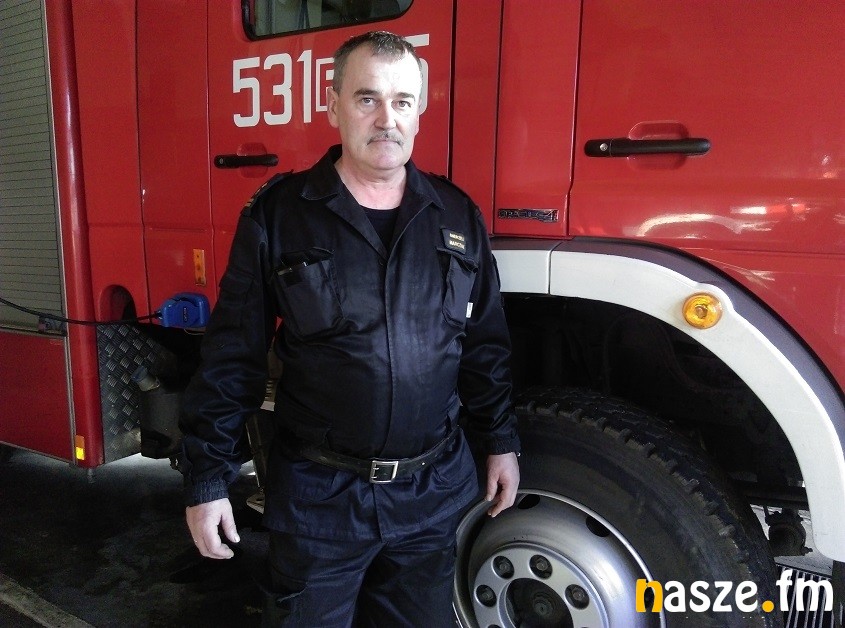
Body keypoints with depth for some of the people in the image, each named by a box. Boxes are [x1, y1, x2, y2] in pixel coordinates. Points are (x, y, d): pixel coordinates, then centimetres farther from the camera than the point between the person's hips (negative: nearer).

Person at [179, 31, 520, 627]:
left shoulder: (458, 215, 2)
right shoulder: (278, 213, -7)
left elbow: (486, 346, 9)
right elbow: (233, 357, -6)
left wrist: (501, 442, 10)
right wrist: (209, 479, -5)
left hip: (436, 488, 3)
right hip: (319, 492, -2)